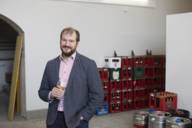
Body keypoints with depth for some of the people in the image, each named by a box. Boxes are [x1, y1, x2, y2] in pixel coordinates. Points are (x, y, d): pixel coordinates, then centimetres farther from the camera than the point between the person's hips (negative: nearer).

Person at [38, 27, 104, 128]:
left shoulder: (88, 64, -5)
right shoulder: (51, 64, 6)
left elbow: (97, 96, -7)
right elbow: (42, 91, 11)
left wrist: (82, 117, -11)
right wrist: (51, 94, -9)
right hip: (54, 119, 3)